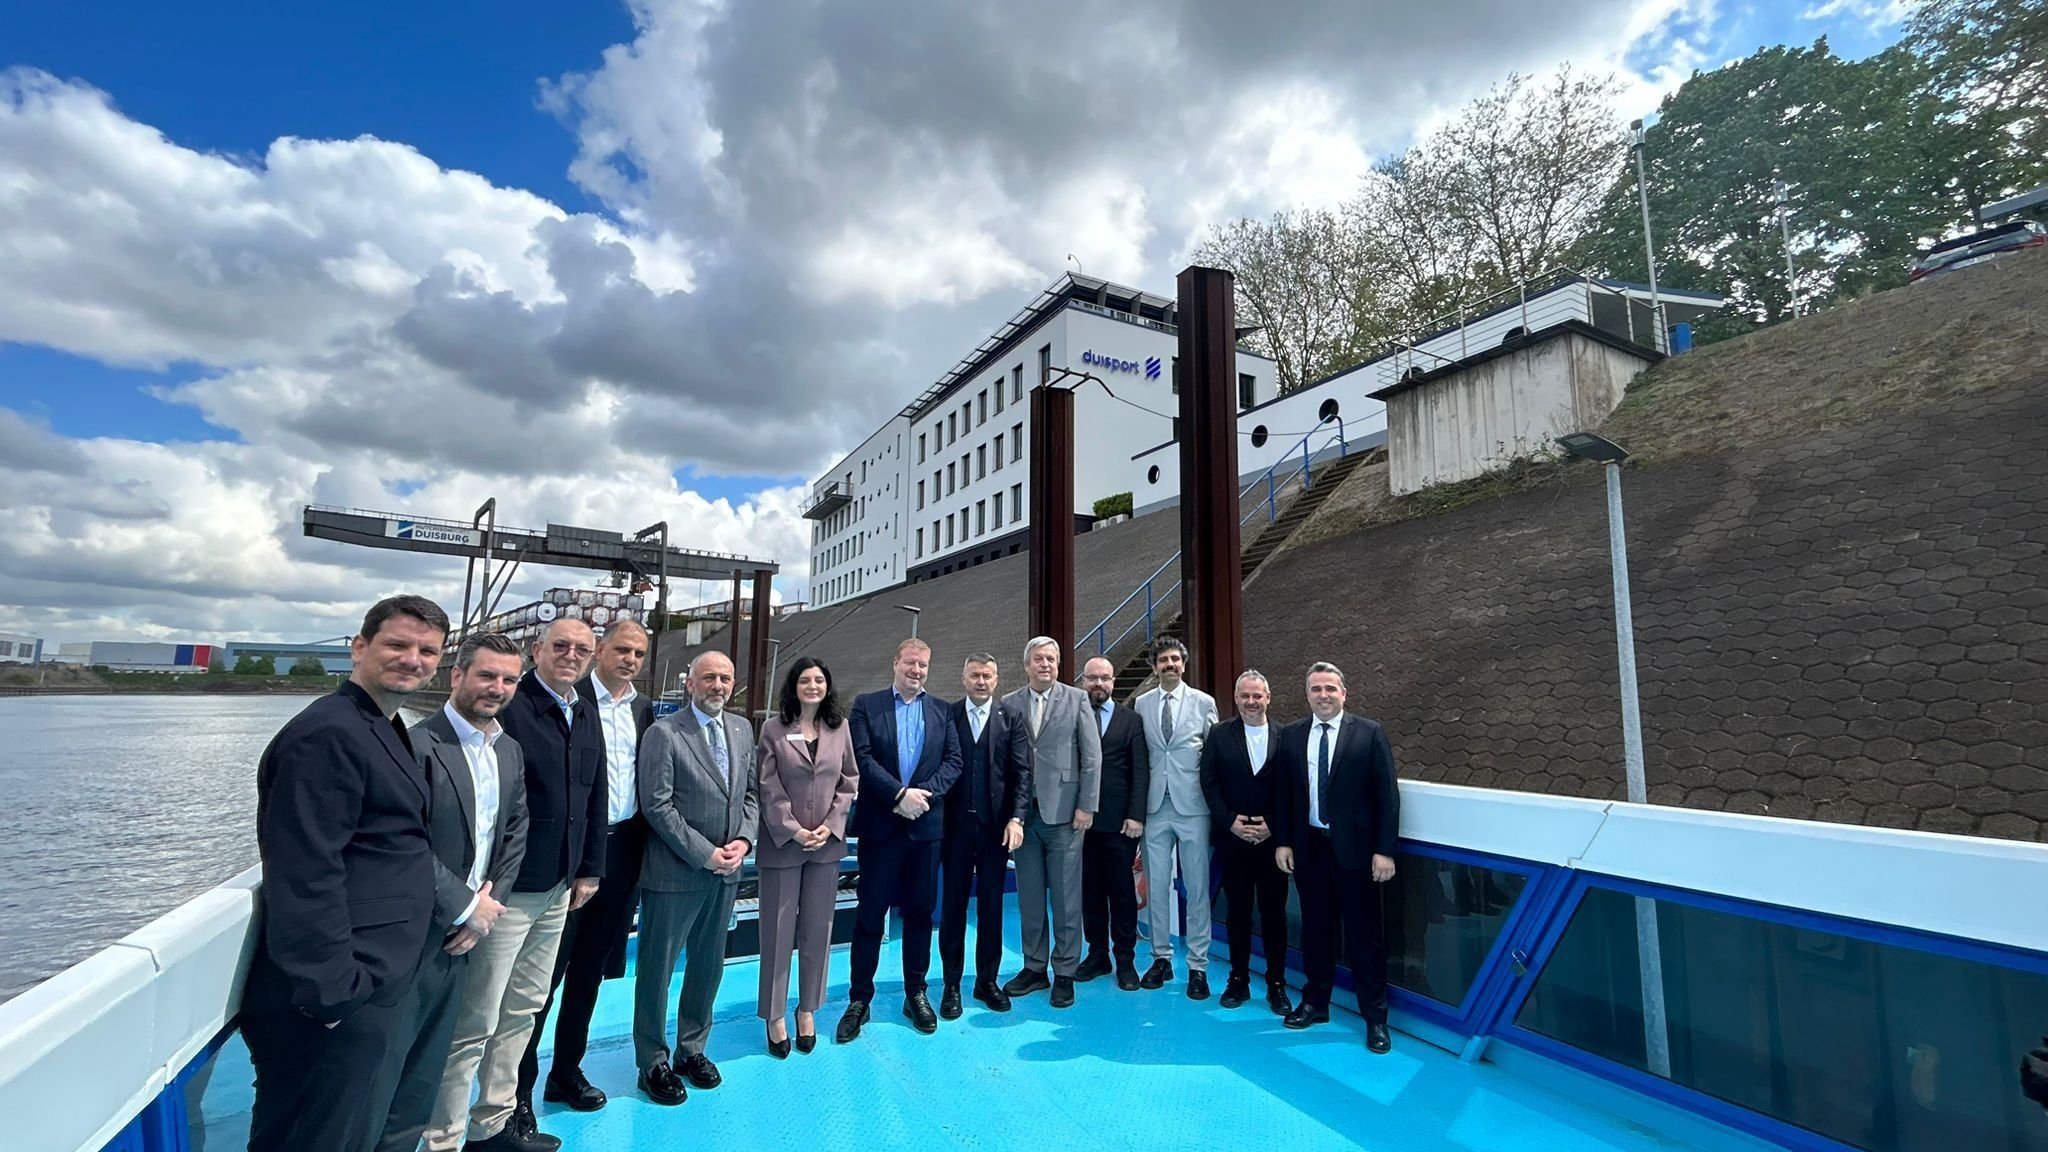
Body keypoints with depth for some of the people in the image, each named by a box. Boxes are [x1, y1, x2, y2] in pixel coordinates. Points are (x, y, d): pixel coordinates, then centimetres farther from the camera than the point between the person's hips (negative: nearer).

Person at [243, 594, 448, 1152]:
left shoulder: (384, 731, 13)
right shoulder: (328, 733, -18)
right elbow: (307, 876, -23)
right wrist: (333, 995, -22)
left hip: (367, 994, 10)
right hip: (334, 1003, -10)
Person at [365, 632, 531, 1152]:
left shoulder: (509, 753, 7)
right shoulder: (417, 743, -16)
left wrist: (490, 901, -3)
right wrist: (467, 908, -15)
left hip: (460, 934, 7)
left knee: (423, 1074, 19)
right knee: (380, 1071, 6)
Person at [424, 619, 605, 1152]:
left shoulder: (587, 714, 8)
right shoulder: (506, 706, -16)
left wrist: (589, 868, 12)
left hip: (558, 888, 8)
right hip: (508, 887, -7)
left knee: (523, 1009, 19)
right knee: (475, 1020, 2)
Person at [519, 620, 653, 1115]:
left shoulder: (644, 709, 9)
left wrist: (642, 843, 6)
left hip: (623, 847, 5)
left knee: (590, 967, 16)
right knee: (546, 968, 5)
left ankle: (567, 1071, 31)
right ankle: (518, 1083, 21)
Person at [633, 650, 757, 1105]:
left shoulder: (742, 729, 5)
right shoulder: (664, 733, -12)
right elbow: (657, 806, -15)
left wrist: (744, 839, -6)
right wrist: (705, 854, -16)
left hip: (726, 871, 6)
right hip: (675, 872, -5)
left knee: (709, 965, 18)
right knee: (658, 968, 9)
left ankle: (692, 1049, 35)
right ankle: (653, 1063, 27)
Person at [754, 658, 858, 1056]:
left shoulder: (840, 727, 2)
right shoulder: (774, 728, -5)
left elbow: (849, 781, 4)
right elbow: (769, 787, -7)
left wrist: (830, 825, -6)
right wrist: (793, 830, -13)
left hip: (827, 841, 2)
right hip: (782, 842, -2)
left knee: (818, 929, 11)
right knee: (778, 930, 7)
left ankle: (808, 1009, 27)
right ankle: (775, 1016, 22)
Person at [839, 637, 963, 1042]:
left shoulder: (941, 710, 8)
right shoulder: (867, 705, 1)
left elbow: (953, 761, 2)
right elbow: (862, 758, -8)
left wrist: (925, 794, -13)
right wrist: (900, 794, -17)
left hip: (926, 825, 2)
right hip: (880, 824, -2)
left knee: (920, 911, 12)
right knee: (870, 912, 6)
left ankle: (916, 994, 26)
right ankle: (859, 1000, 19)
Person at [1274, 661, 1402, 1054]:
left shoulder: (1370, 733, -5)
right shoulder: (1291, 735, 4)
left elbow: (1387, 795, -6)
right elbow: (1284, 795, 7)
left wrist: (1384, 850, -10)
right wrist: (1283, 841, 2)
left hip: (1354, 850, -3)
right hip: (1308, 848, 3)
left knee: (1364, 935, 6)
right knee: (1315, 930, 15)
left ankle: (1375, 1017, 21)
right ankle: (1315, 1003, 30)